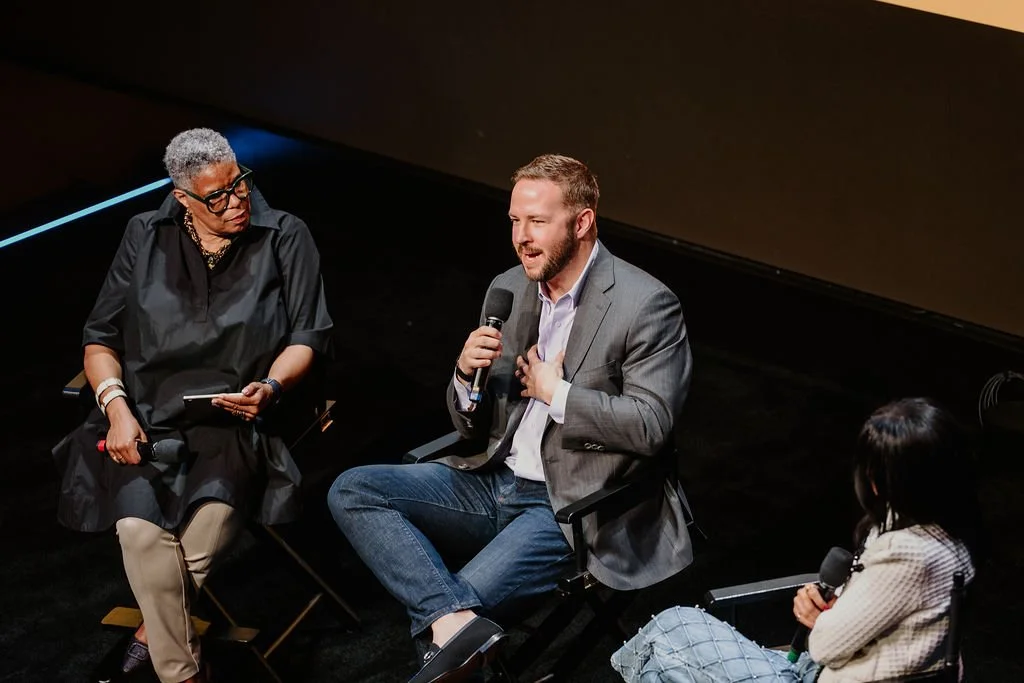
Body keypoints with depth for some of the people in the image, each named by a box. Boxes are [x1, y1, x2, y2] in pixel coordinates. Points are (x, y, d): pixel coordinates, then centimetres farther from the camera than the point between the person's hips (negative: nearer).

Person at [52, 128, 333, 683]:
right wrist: (116, 406, -5)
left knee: (211, 521, -31)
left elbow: (308, 338, 5)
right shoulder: (146, 237, 12)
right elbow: (100, 337, 13)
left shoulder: (285, 238, 7)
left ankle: (155, 627, 0)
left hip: (234, 415, -1)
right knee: (139, 528, -29)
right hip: (146, 414, 1)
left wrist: (270, 386, -16)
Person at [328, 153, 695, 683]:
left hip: (571, 506, -8)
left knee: (433, 614, -30)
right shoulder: (508, 290, 9)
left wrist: (555, 392, -12)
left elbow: (650, 426, -18)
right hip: (494, 482, 8)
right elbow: (471, 425, 14)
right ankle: (458, 624, -30)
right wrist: (467, 374, -8)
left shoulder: (646, 305, -10)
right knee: (350, 491, -16)